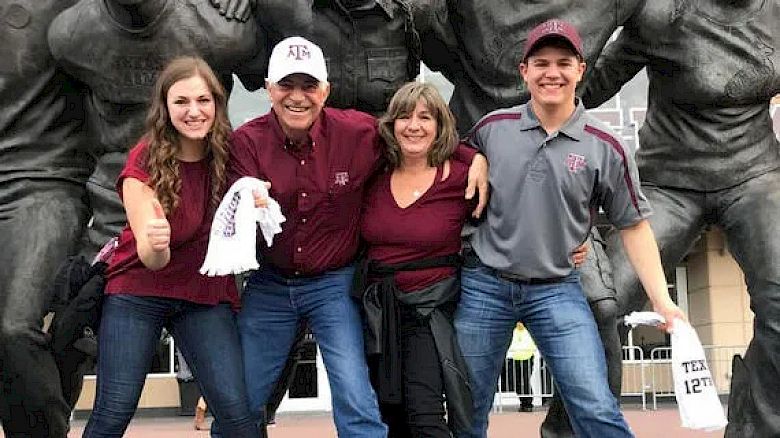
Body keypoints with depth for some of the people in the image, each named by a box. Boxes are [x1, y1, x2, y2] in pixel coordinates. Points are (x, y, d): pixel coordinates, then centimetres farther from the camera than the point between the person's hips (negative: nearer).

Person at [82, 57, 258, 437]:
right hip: (139, 291, -2)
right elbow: (151, 259, -18)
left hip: (207, 295, 2)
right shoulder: (145, 162, -13)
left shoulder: (230, 153, -6)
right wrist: (154, 244, -42)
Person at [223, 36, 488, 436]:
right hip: (269, 283, 2)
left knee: (356, 403, -10)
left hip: (333, 283, -1)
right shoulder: (247, 141, -12)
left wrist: (474, 157, -10)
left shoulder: (357, 132, -13)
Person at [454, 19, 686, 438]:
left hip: (556, 290, -1)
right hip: (483, 284, 2)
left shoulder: (604, 148, -4)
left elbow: (632, 225, 2)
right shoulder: (491, 127, 0)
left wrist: (662, 300, -3)